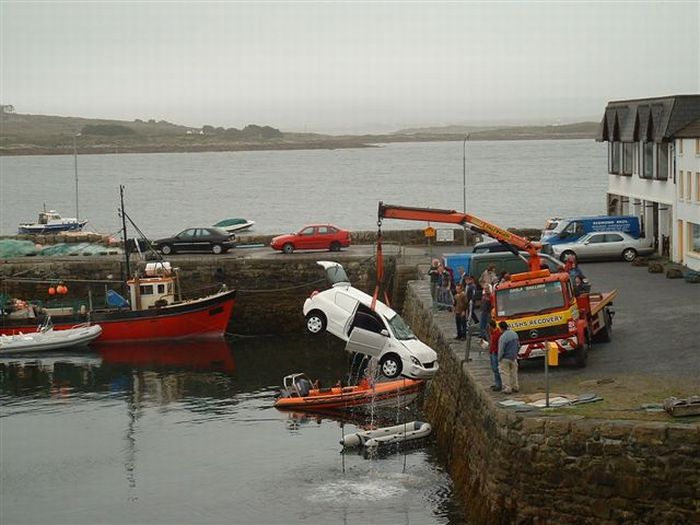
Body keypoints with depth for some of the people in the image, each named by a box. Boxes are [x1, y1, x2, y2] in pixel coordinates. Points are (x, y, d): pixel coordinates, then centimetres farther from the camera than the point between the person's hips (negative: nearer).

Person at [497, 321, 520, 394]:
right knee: (514, 372, 20)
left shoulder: (503, 337, -25)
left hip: (505, 359, -7)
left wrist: (499, 359, -6)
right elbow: (518, 346, 10)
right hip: (513, 358, 7)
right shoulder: (514, 334, -1)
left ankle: (507, 389, 7)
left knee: (505, 373, 5)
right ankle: (515, 387, 29)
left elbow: (501, 350, -20)